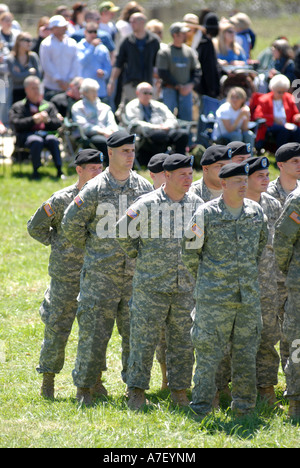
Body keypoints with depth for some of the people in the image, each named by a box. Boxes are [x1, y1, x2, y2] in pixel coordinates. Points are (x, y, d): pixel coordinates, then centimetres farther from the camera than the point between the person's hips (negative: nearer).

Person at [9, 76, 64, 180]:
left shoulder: (49, 106, 25)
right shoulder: (18, 107, 19)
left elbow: (58, 124, 14)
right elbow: (16, 125, 2)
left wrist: (48, 120, -8)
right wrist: (33, 120, -10)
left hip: (46, 133, 2)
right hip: (27, 135, -2)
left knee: (53, 140, -35)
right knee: (36, 141, -38)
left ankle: (59, 170, -40)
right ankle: (36, 171, -32)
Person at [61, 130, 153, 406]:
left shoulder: (145, 188, 6)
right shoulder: (95, 189, -4)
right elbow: (71, 224, 0)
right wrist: (91, 247, 6)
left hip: (136, 272, 3)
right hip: (101, 273, -3)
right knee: (94, 331, -3)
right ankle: (84, 387, 6)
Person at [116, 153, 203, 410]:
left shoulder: (197, 204, 5)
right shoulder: (147, 204, -9)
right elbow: (124, 233, 1)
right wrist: (139, 256, 4)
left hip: (186, 285, 4)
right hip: (151, 285, -4)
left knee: (183, 341, 8)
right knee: (144, 340, -3)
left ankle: (180, 391, 17)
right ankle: (137, 391, 5)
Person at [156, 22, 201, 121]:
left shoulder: (190, 51, 11)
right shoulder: (164, 52, -2)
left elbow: (196, 70, 11)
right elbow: (163, 73, -7)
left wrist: (191, 85, -7)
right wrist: (178, 86, -11)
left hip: (186, 90, 4)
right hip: (170, 90, -4)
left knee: (187, 117, -1)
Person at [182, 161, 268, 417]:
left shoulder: (256, 211, 5)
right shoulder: (206, 213, -7)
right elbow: (190, 251, 1)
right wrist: (206, 277, 9)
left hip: (249, 296, 4)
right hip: (214, 297, -4)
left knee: (246, 353, 8)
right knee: (209, 352, -4)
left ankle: (244, 406, 18)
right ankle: (201, 408, 2)